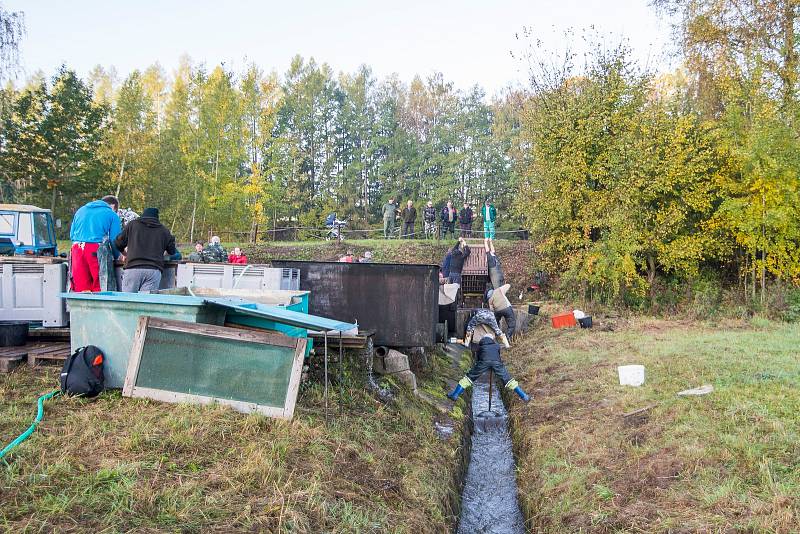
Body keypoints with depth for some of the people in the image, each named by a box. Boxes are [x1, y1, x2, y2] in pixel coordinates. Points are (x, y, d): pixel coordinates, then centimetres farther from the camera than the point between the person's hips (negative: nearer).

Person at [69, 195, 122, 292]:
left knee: (81, 289, 5)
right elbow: (115, 240, 2)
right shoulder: (111, 214, 8)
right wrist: (116, 257, 16)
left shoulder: (81, 210, 24)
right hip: (96, 250, -5)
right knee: (99, 289, -3)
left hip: (77, 249, 5)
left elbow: (72, 235, 24)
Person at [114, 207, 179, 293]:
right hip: (154, 271, 1)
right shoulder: (164, 230, 18)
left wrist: (126, 254, 38)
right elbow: (172, 251, 21)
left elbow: (118, 244, 19)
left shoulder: (132, 225, 16)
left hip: (133, 269, -1)